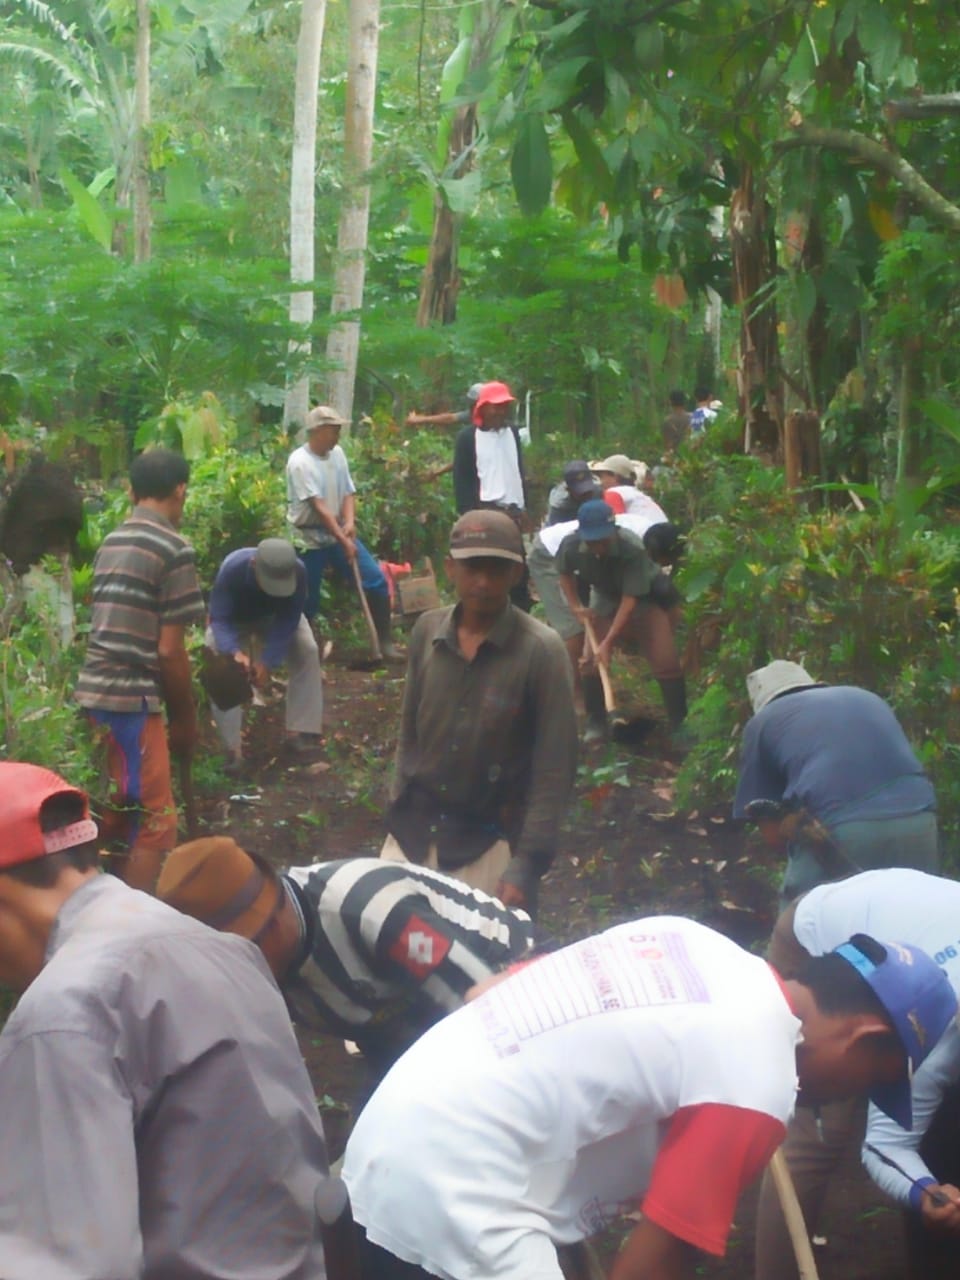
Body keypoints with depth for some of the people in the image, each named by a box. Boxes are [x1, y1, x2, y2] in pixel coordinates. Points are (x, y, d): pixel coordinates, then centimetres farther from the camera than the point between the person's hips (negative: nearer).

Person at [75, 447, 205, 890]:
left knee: (121, 814, 19)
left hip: (97, 689, 8)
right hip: (131, 697, -8)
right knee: (155, 824, -1)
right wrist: (185, 718, 0)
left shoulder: (111, 542, 13)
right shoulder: (173, 549, -10)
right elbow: (169, 650, -12)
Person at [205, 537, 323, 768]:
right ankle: (233, 747, -19)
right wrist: (235, 652, -58)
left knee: (307, 651, -20)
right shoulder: (231, 570, -43)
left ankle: (299, 731, -13)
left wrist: (268, 661, -39)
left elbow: (288, 620, -30)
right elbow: (219, 619, -38)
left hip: (275, 617, 2)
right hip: (233, 619, -1)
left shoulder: (297, 572, -38)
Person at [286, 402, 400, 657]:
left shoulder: (337, 453, 3)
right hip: (309, 539, -6)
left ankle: (384, 641, 6)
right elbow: (318, 507, -23)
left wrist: (349, 522, -15)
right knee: (308, 599, 0)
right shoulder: (299, 462, -19)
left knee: (376, 580, -2)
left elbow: (348, 493, 5)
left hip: (338, 531, 6)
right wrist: (344, 542, -25)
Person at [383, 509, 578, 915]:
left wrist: (527, 863, -15)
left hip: (487, 840, -4)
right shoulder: (427, 632, -2)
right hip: (414, 829, 4)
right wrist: (399, 809, 12)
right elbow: (409, 731, 10)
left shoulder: (541, 650, -13)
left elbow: (553, 769, -12)